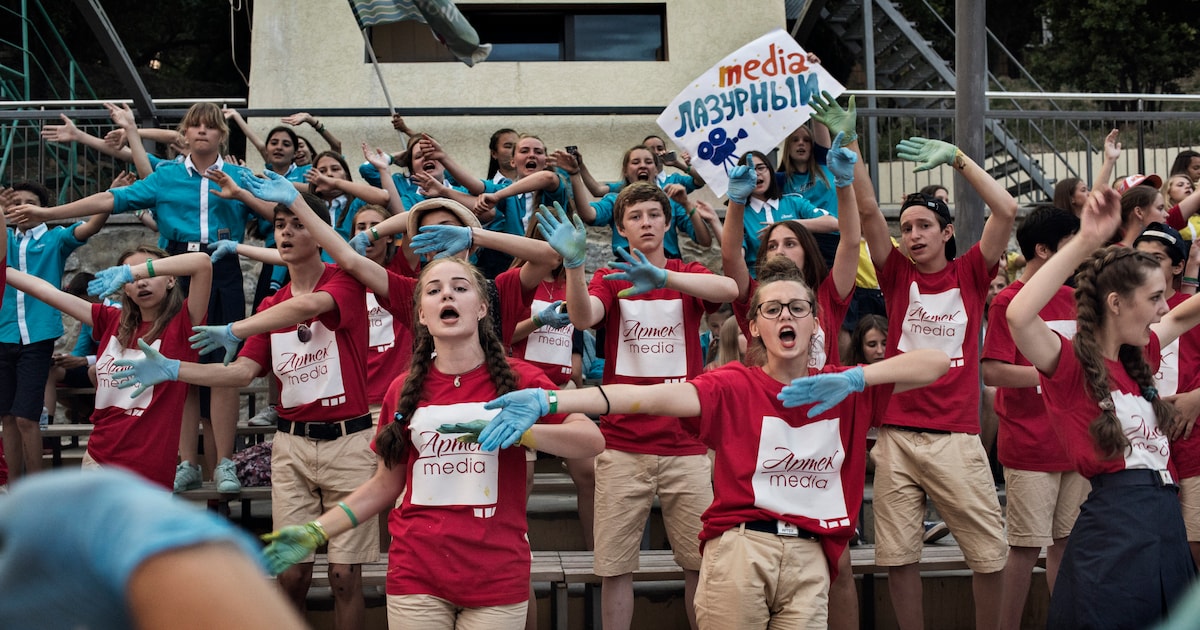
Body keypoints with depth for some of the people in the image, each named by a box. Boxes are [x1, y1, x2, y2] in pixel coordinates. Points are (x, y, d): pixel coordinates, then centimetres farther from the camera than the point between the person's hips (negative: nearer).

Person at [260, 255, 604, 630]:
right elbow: (387, 484, 13)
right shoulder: (404, 390, 6)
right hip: (416, 577, 2)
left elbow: (593, 441, -10)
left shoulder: (517, 379, -1)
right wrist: (315, 532, 4)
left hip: (497, 578, -2)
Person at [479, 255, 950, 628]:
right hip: (738, 548, -2)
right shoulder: (735, 387, 1)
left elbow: (935, 363, 3)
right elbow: (654, 397, -14)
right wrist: (547, 400, -29)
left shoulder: (845, 389, 11)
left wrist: (854, 378, -12)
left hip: (809, 556, 2)